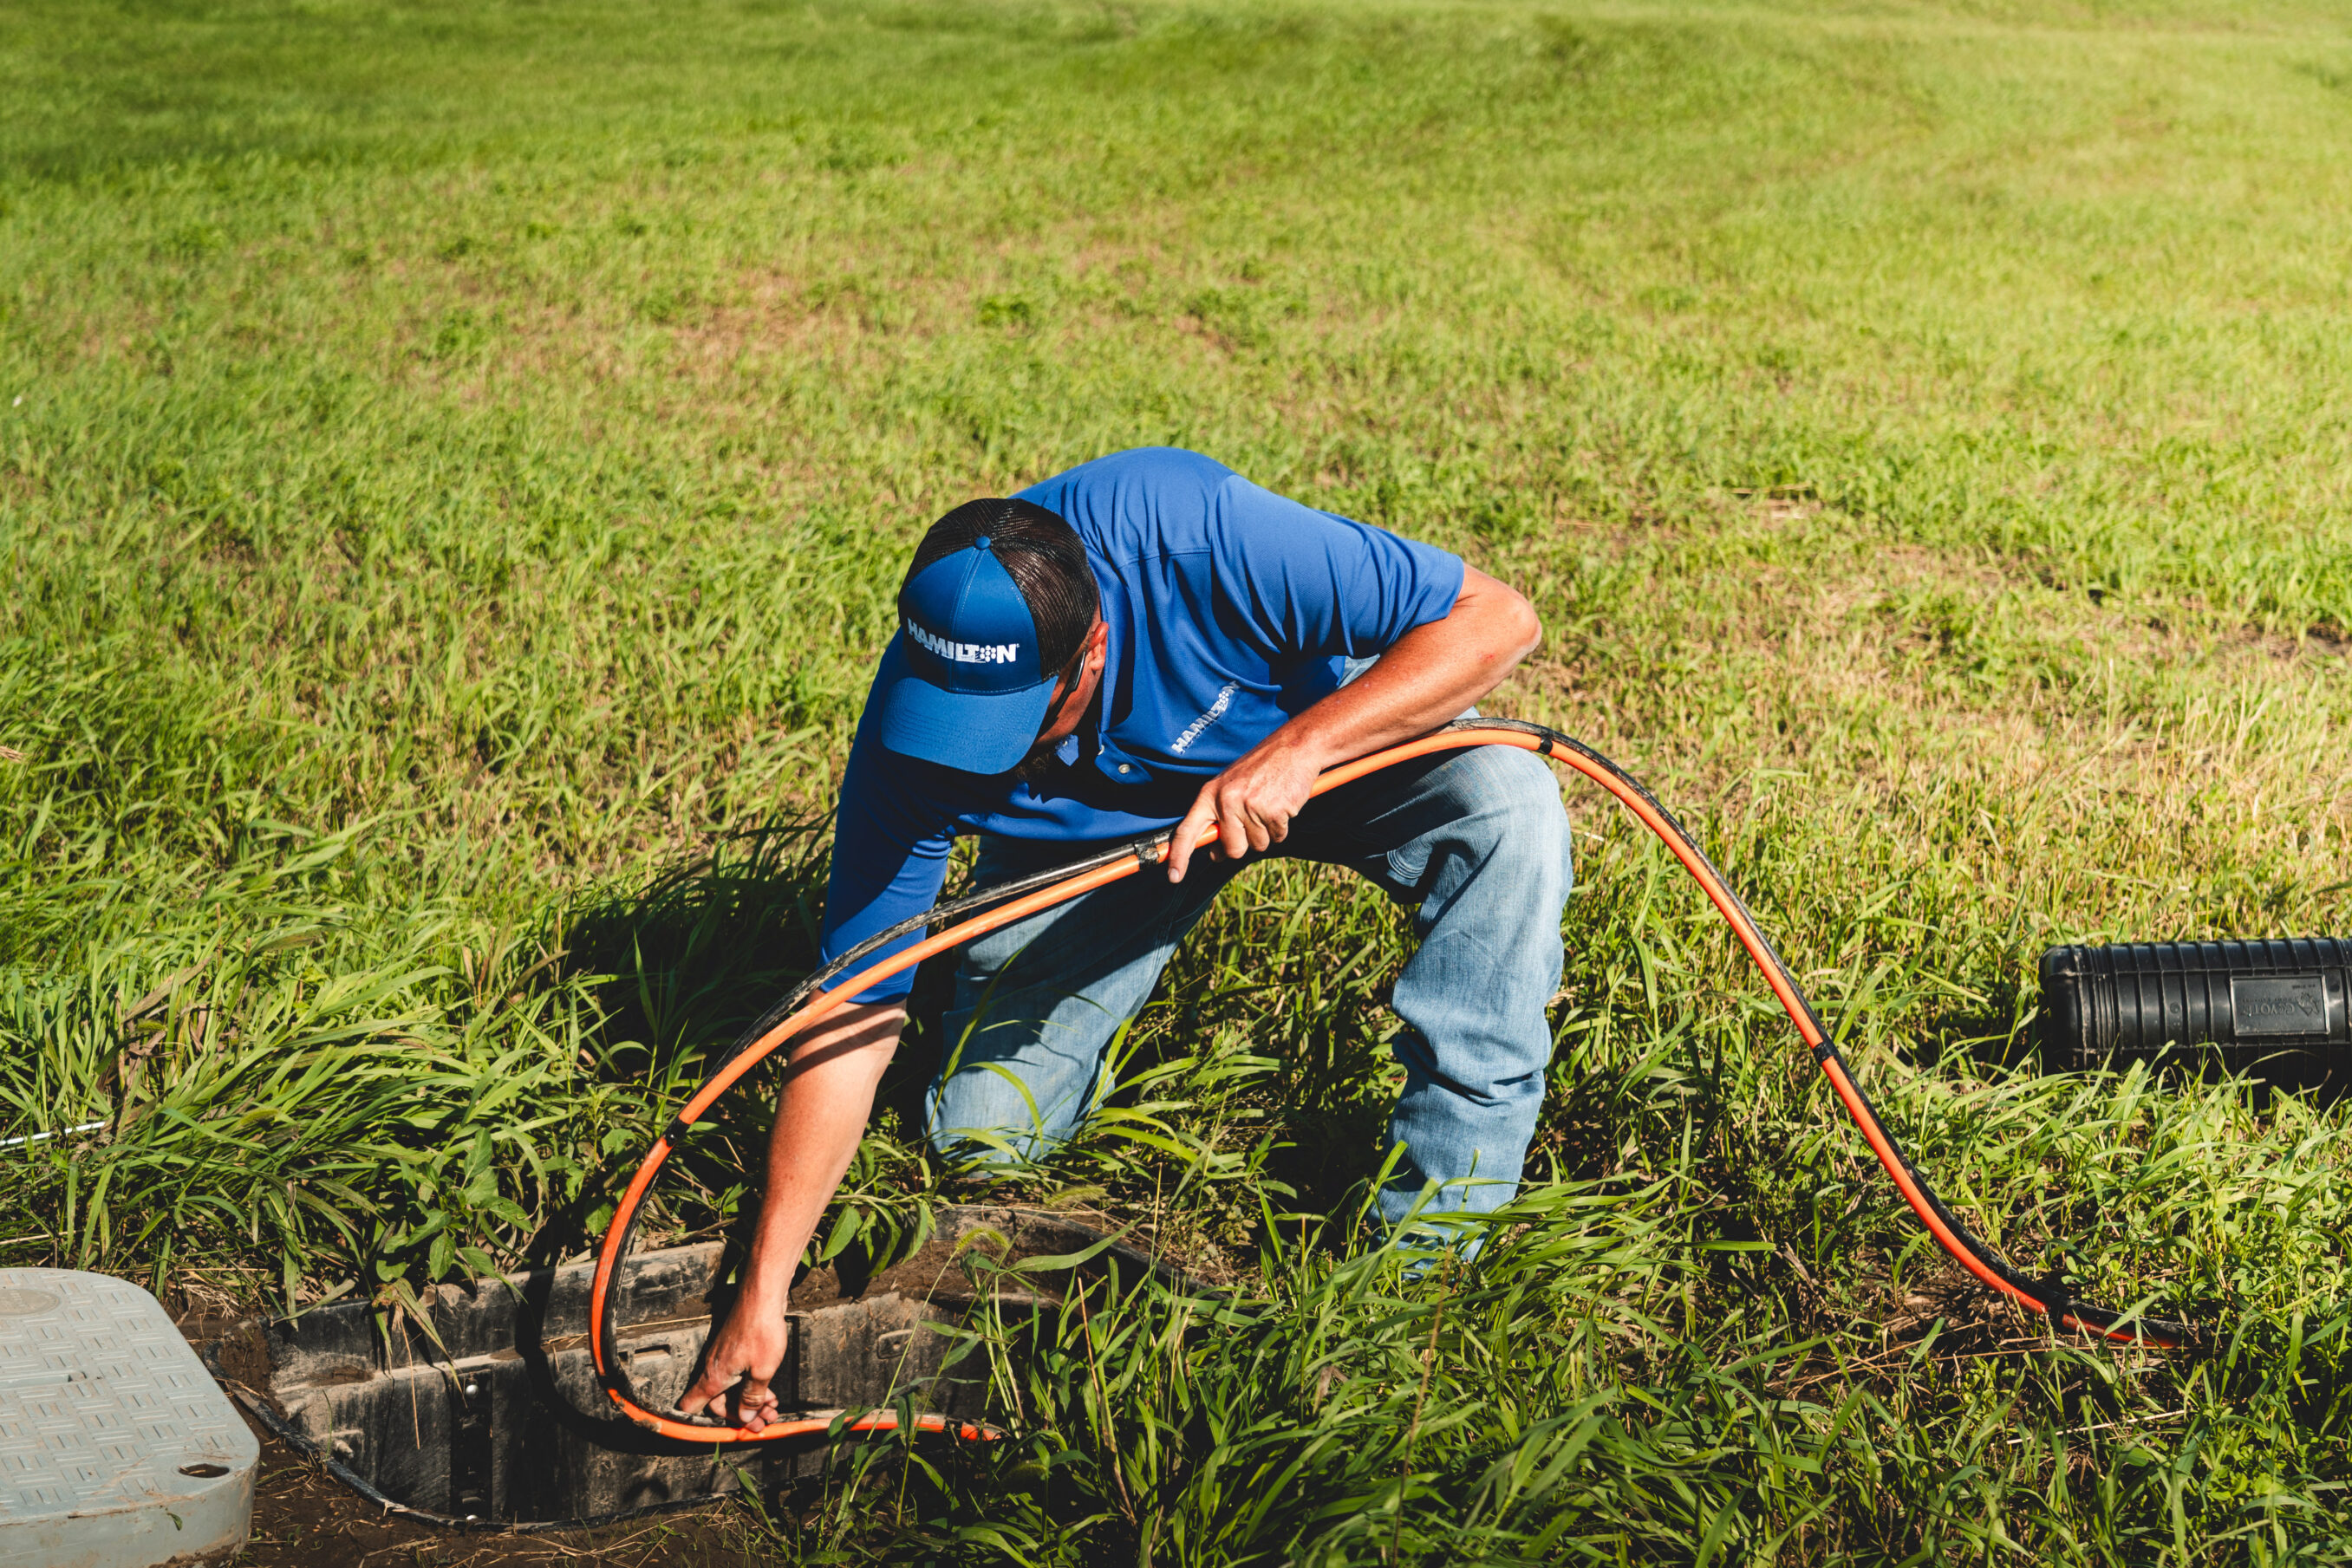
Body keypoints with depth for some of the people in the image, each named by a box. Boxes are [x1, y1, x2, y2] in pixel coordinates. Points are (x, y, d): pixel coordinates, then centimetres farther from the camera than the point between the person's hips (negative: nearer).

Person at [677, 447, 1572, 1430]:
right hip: (1088, 830, 2)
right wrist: (762, 1291, -27)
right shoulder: (911, 734, -31)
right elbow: (853, 1018, -24)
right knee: (985, 1134, -8)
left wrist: (1297, 748, -46)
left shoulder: (1192, 533, -40)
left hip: (1334, 730, -1)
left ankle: (1437, 1232, -21)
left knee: (1508, 806, -32)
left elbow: (1496, 619, -34)